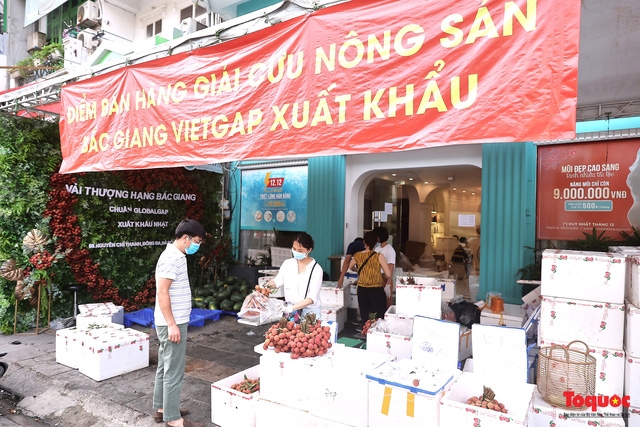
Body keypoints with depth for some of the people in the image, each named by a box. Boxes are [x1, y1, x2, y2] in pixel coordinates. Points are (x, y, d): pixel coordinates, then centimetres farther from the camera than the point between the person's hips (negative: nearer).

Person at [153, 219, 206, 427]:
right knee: (174, 371, 0)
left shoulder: (176, 256, 11)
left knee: (165, 367, 18)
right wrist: (172, 325, -23)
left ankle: (161, 409, 30)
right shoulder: (172, 258, -20)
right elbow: (162, 292, -24)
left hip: (173, 322, 10)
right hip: (172, 324, -10)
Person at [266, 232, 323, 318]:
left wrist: (291, 308, -27)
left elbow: (312, 298, -17)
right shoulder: (287, 263, 0)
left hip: (309, 311, -3)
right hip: (289, 309, 3)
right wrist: (265, 285, -13)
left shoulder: (316, 269, -13)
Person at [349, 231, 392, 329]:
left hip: (362, 290, 4)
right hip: (377, 290, -4)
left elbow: (350, 267, 17)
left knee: (364, 317, 14)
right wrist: (388, 284, 8)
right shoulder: (379, 256, -15)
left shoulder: (357, 255, -3)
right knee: (378, 317, 5)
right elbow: (388, 275, -14)